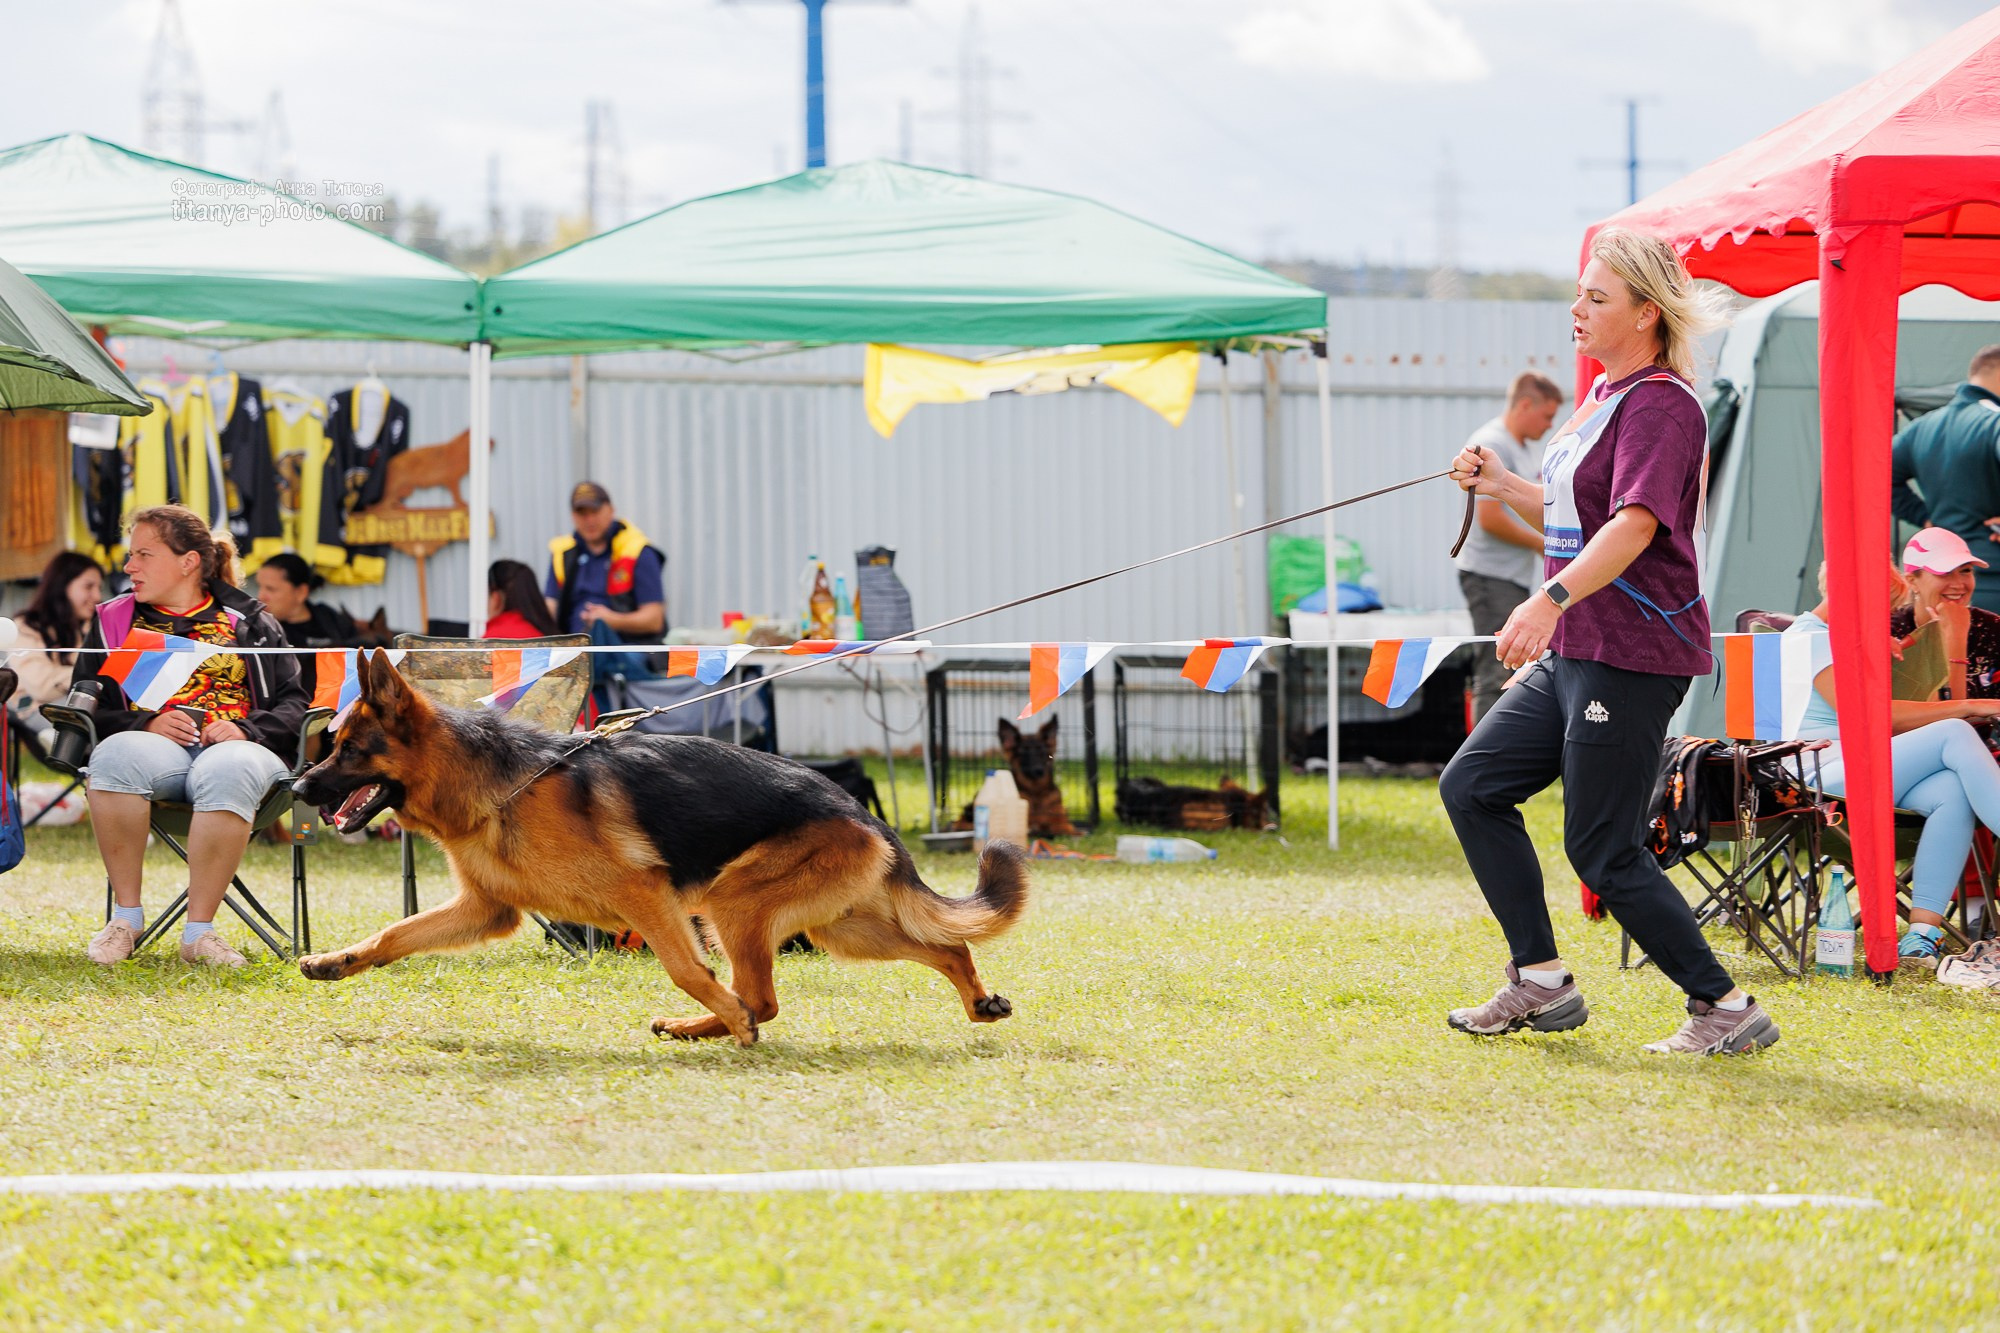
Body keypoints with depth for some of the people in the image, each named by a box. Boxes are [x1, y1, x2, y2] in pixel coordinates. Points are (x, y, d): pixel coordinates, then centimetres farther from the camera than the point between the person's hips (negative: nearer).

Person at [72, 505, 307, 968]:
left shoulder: (249, 623, 20)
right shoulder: (114, 621, 23)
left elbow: (292, 705, 12)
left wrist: (245, 729, -9)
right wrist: (144, 723, -7)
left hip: (235, 746, -1)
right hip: (153, 742, 1)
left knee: (230, 772, -41)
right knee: (117, 755, -38)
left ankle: (198, 930, -35)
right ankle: (126, 915, -28)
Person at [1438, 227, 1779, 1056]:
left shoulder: (1660, 405, -15)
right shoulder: (1604, 399, 16)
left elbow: (1635, 524, -30)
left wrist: (1550, 601, -42)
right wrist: (1501, 485, 17)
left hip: (1632, 657, -10)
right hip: (1573, 654, 10)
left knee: (1603, 849, -9)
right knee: (1472, 787, 10)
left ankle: (1726, 1010, -1)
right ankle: (1541, 984, 14)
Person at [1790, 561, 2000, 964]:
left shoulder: (1841, 640, 29)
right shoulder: (1813, 638, -4)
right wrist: (1966, 708, -12)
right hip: (1827, 776, -9)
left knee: (1953, 792, -21)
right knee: (1954, 735, -22)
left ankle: (1922, 933, -32)